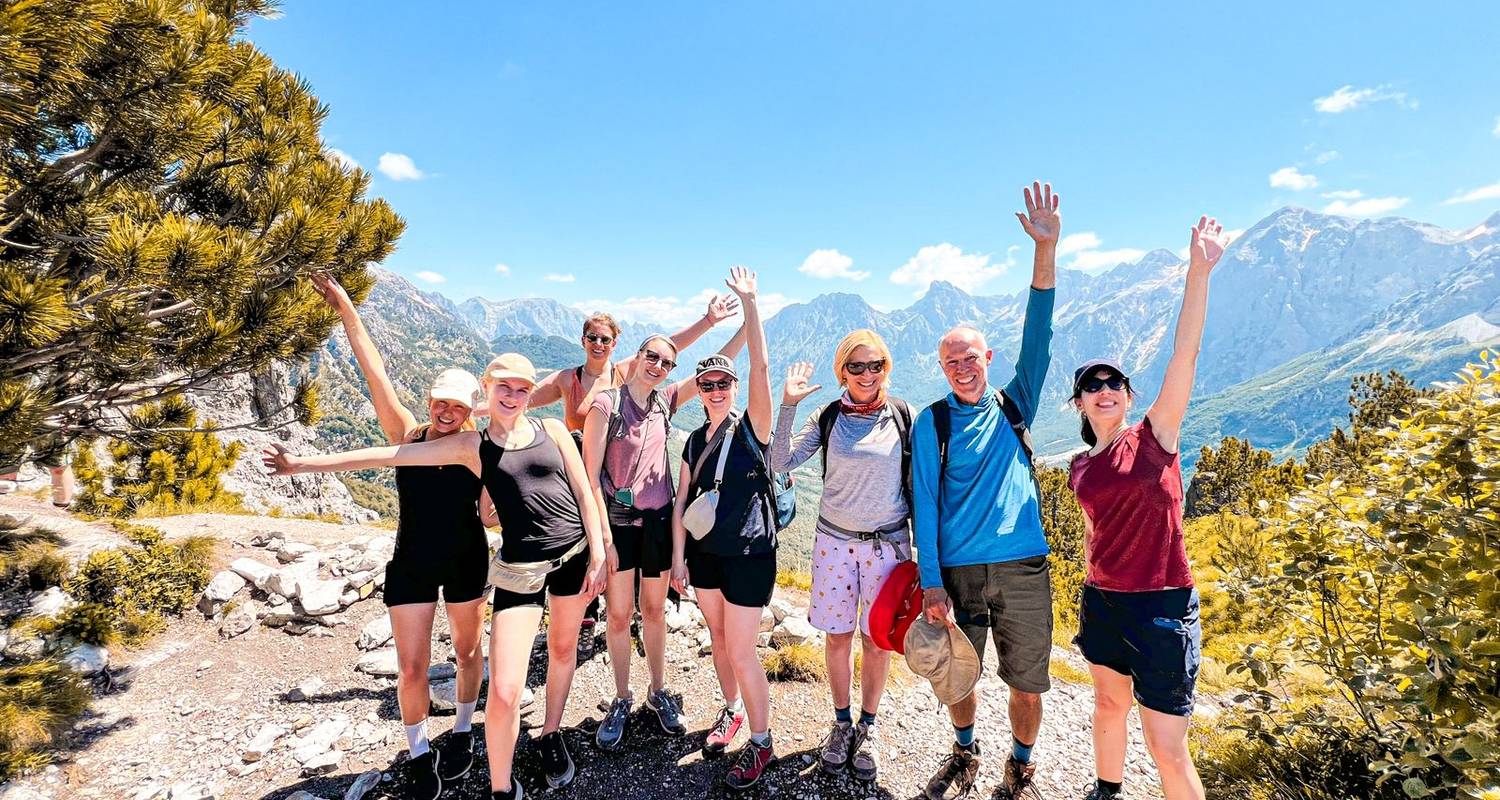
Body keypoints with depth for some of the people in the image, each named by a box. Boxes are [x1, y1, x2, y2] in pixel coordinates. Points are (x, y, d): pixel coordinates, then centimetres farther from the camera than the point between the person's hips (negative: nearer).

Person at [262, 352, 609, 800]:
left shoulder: (552, 430, 4)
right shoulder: (472, 446, 2)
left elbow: (584, 492, 3)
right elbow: (390, 456, 1)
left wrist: (598, 554, -3)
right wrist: (303, 464, 0)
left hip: (575, 552, 2)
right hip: (521, 566, -1)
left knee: (563, 648, 19)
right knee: (504, 692, -8)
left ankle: (551, 736, 46)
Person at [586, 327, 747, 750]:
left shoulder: (666, 400, 3)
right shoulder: (607, 403, -11)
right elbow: (591, 476, -13)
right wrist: (603, 537, -16)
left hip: (658, 520, 4)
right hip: (617, 521, -3)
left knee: (654, 609, 15)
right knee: (620, 614, 5)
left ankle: (658, 692, 32)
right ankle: (621, 701, 24)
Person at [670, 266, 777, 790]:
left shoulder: (752, 429, -10)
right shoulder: (694, 442, 6)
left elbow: (760, 367, -23)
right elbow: (681, 502, 9)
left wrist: (749, 303, -25)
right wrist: (678, 556, 5)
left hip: (749, 556, -5)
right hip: (705, 554, 6)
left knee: (741, 652, -2)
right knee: (718, 639, 18)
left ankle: (760, 744, 16)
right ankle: (732, 711, 40)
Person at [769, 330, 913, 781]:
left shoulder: (903, 417, -3)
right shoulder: (828, 418, -1)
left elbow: (917, 484, 1)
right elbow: (781, 463, -9)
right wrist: (788, 404, -15)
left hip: (888, 542, -1)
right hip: (835, 540, 1)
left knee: (878, 639, 8)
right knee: (838, 637, 10)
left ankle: (868, 726, 30)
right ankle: (842, 723, 31)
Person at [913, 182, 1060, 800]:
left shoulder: (1014, 405, 6)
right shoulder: (932, 422, 1)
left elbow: (1038, 337, -5)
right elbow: (924, 502, -3)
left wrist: (1046, 249, -15)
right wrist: (931, 582, -10)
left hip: (1022, 568, 1)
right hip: (958, 570, -1)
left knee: (1027, 683, 9)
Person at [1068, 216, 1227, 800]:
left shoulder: (1154, 438, -8)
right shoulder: (1079, 467, 5)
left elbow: (1184, 355, -19)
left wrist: (1199, 271, -27)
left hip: (1162, 608, -5)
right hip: (1102, 603, 5)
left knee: (1167, 749, -1)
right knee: (1109, 705, 23)